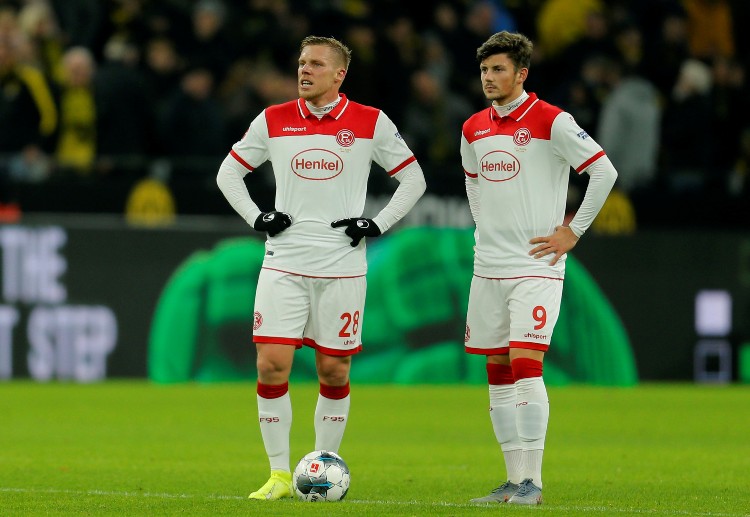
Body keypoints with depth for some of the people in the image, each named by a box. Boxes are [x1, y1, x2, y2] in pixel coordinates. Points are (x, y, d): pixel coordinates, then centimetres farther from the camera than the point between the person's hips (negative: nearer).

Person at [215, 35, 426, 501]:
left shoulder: (371, 123, 0)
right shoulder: (272, 121, 4)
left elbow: (413, 178, 9)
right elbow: (229, 172, 16)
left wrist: (378, 224, -1)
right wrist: (256, 218, 3)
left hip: (342, 268, -1)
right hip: (284, 265, 1)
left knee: (334, 371, 3)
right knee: (271, 365, -8)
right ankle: (280, 475, 1)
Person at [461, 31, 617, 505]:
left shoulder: (551, 122, -10)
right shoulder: (473, 129, 10)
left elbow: (605, 172, -11)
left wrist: (573, 231, -10)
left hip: (536, 266, -7)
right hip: (488, 267, 7)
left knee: (525, 365, -15)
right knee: (498, 373, 7)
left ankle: (532, 481, -12)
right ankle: (514, 480, 13)